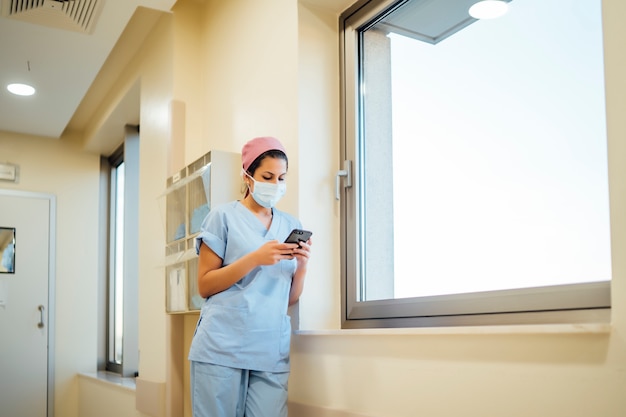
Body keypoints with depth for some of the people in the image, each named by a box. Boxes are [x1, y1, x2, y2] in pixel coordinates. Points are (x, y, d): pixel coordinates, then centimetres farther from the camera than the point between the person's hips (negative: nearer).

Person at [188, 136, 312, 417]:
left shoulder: (291, 226, 14)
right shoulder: (223, 217, 1)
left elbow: (290, 299, 14)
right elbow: (205, 286, -3)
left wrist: (302, 266, -5)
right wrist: (255, 259, -13)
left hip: (272, 352, 4)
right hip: (221, 348, -3)